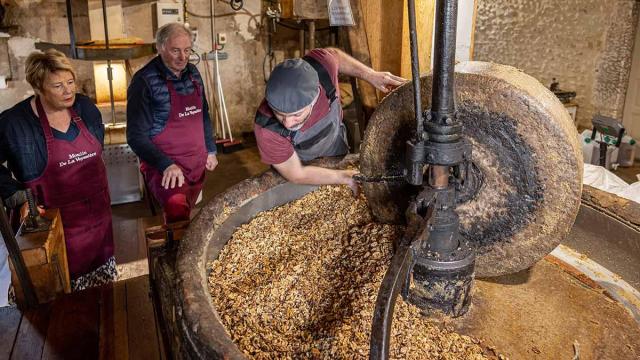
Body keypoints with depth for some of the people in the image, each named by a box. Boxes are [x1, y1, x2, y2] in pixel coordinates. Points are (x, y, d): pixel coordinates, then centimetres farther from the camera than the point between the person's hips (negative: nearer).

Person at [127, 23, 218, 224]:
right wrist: (166, 165, -23)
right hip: (164, 167, -6)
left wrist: (211, 150, 16)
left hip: (197, 164, 6)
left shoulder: (193, 73, 6)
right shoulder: (145, 81, -12)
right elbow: (136, 136, -12)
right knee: (177, 210, -31)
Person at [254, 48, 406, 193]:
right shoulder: (266, 130, -43)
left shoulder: (321, 66, -39)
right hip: (301, 165, -3)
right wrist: (346, 178, -29)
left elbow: (335, 55, -11)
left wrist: (371, 75, -19)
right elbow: (296, 175, -29)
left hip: (337, 154, 3)